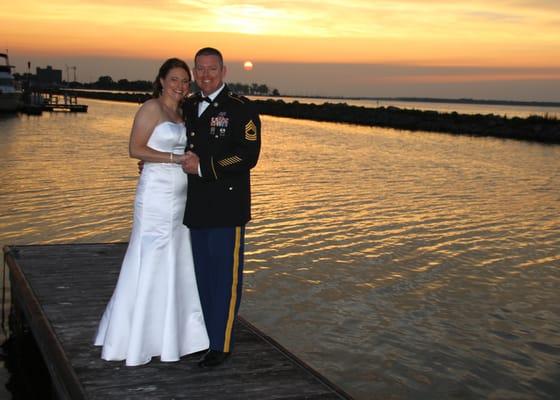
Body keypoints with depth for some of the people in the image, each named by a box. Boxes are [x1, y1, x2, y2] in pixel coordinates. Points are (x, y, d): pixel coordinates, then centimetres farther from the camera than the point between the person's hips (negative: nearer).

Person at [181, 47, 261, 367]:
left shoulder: (241, 109, -7)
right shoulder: (189, 107, 13)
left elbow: (248, 157, -15)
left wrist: (203, 167, -17)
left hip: (227, 207, -7)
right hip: (197, 206, 7)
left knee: (225, 276, 0)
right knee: (202, 274, 15)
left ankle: (221, 345, 9)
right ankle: (204, 336, 27)